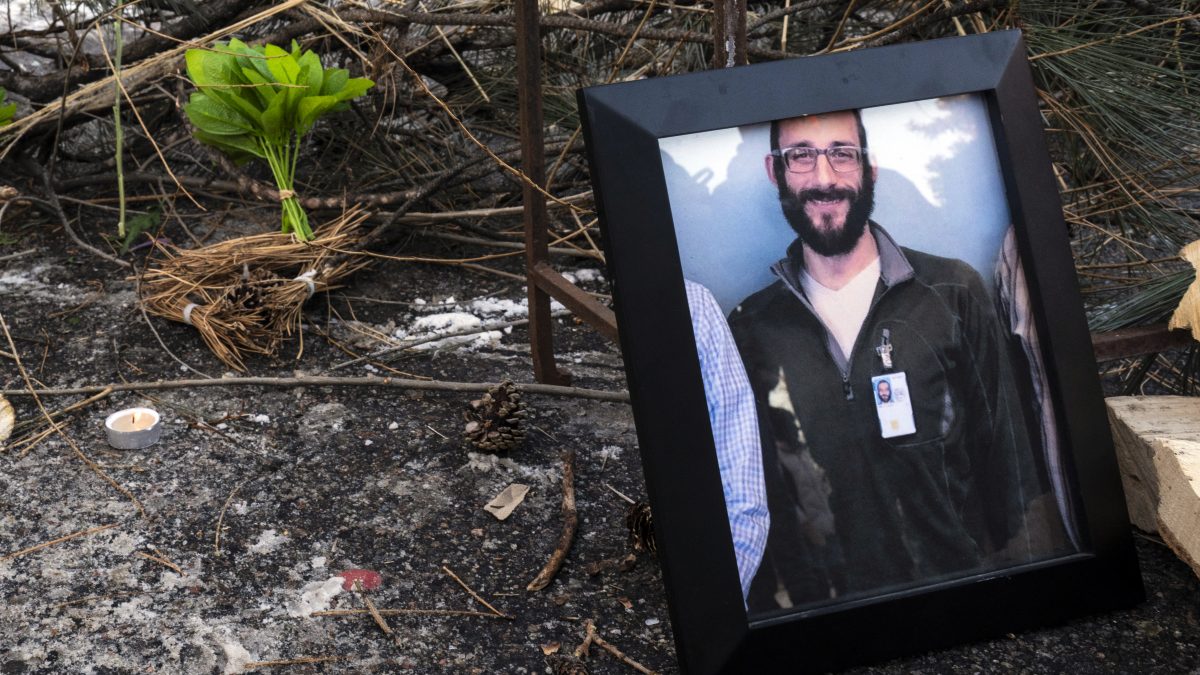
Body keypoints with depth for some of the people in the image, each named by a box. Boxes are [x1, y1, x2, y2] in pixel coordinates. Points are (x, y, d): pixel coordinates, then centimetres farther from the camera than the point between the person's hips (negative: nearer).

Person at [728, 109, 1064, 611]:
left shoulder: (951, 294, -3)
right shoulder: (750, 329, 0)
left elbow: (1009, 461, 1)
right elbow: (746, 501, 6)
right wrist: (770, 606, 4)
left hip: (964, 592, -1)